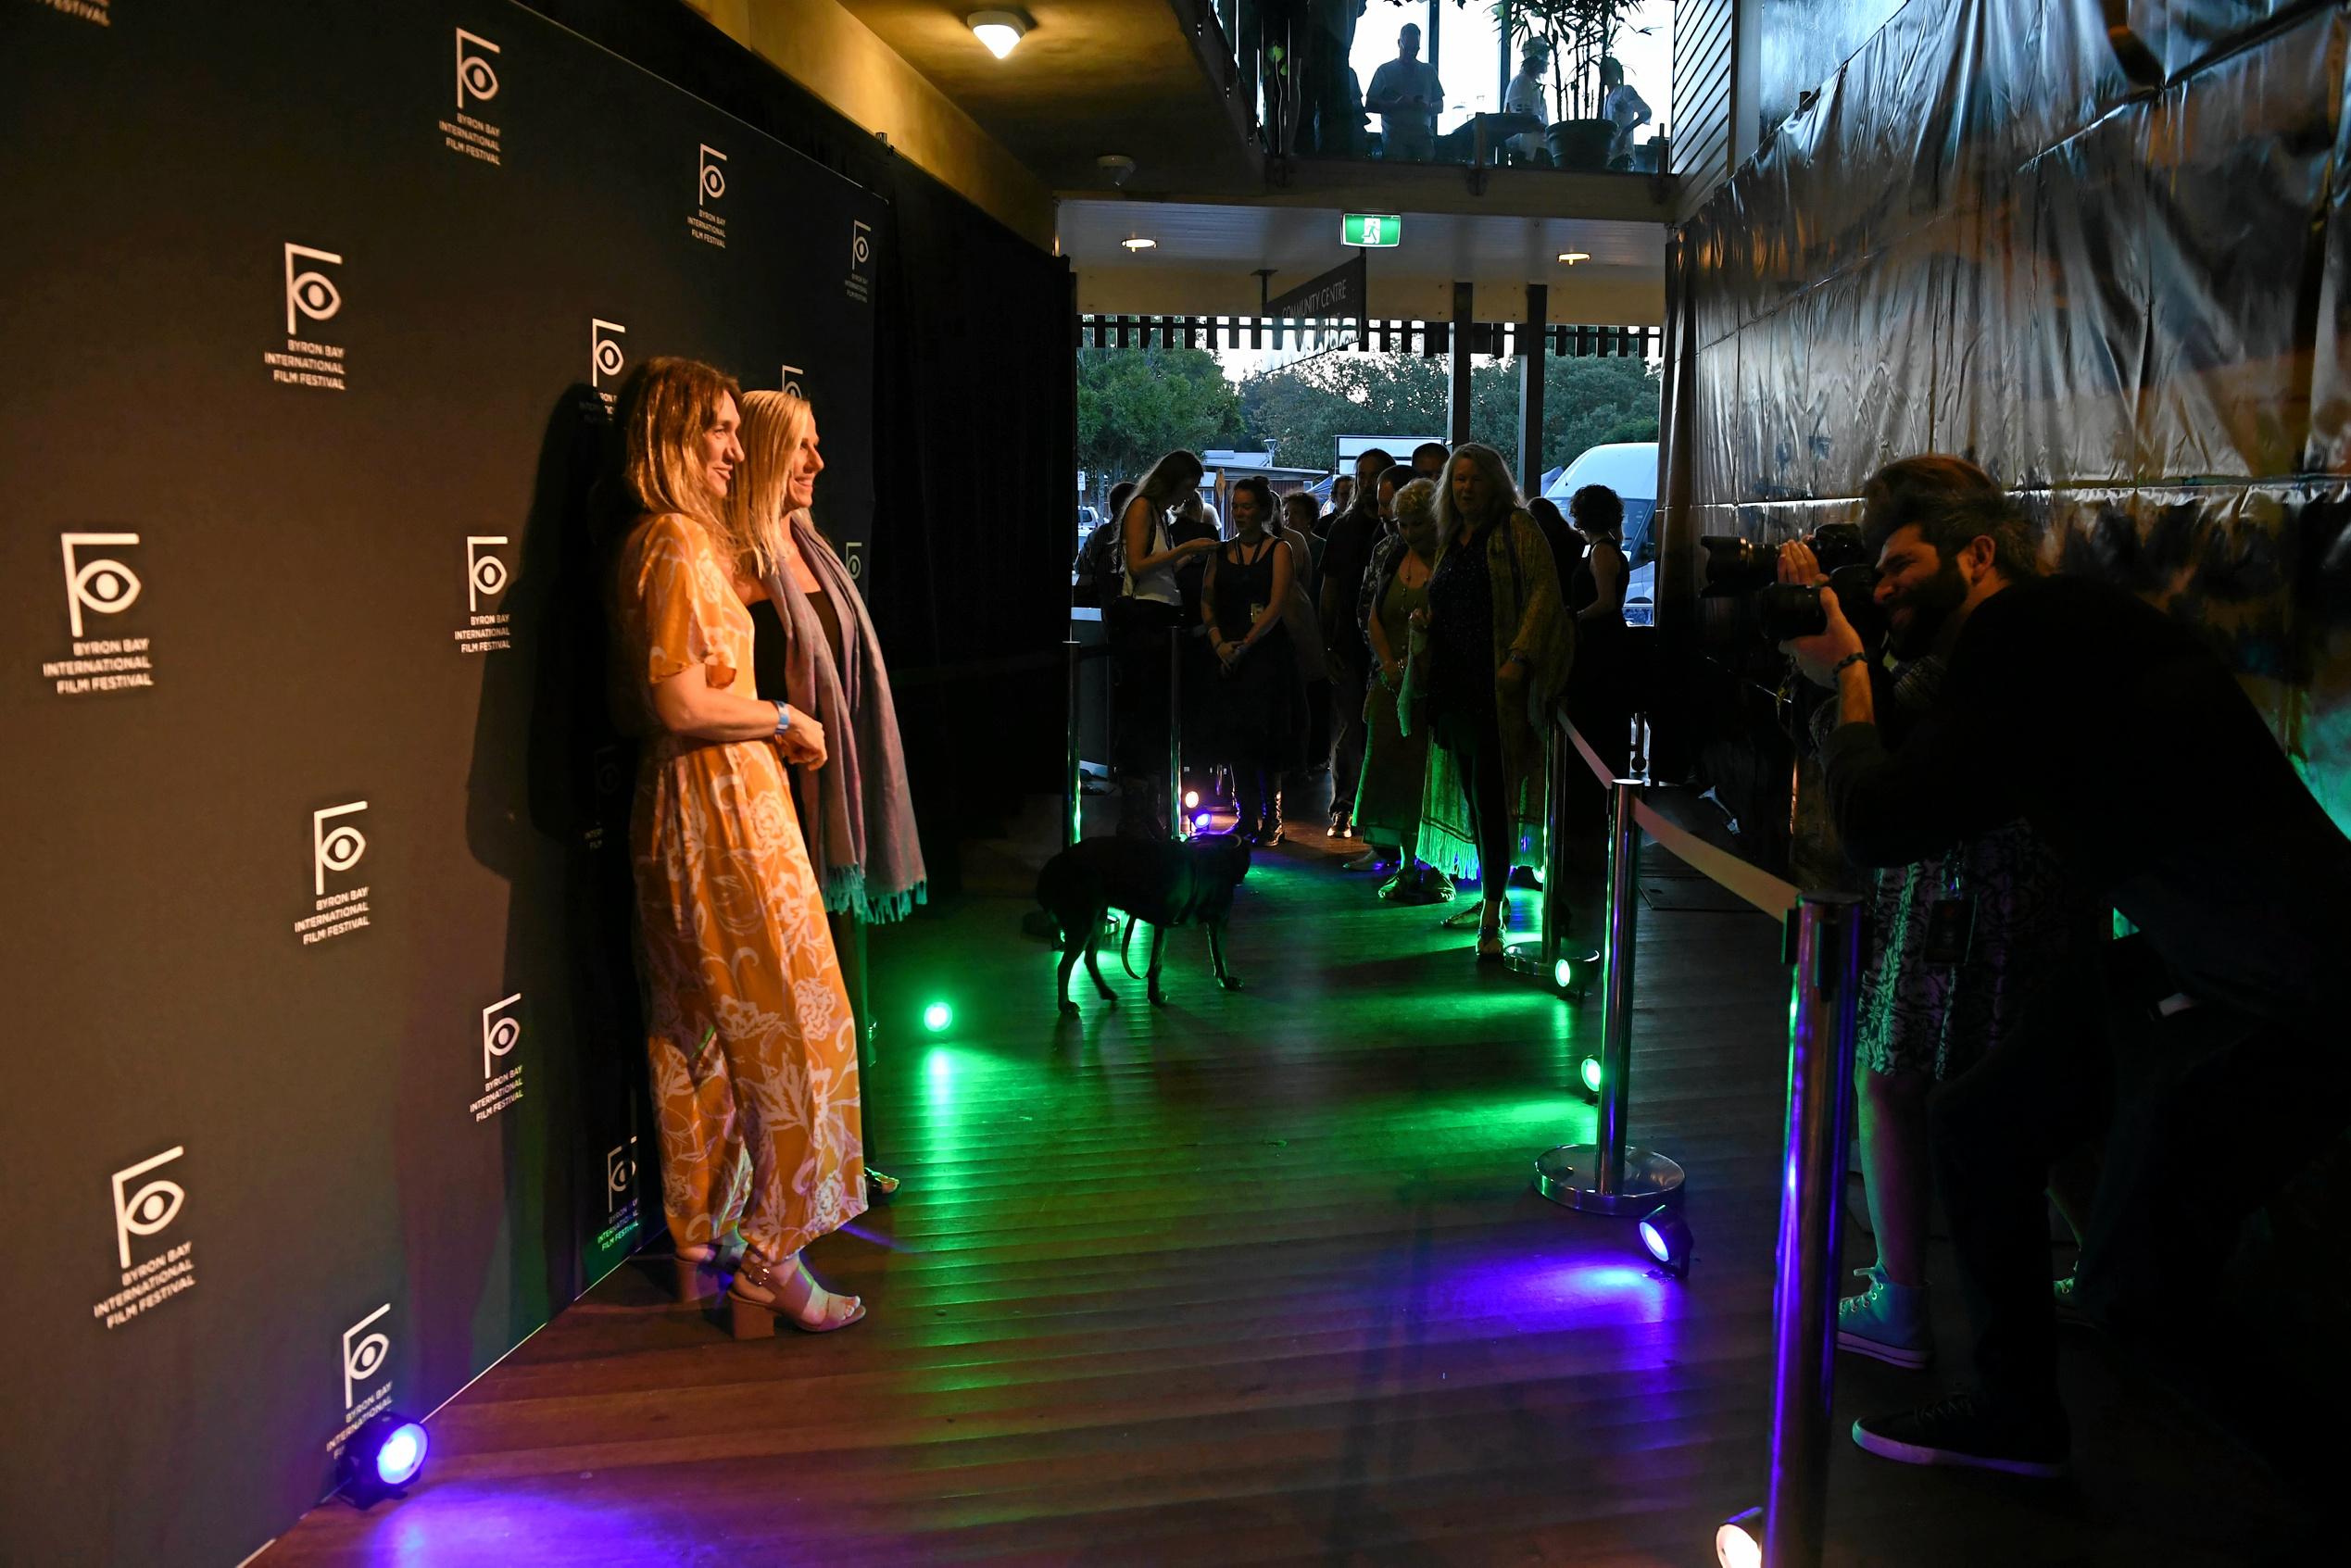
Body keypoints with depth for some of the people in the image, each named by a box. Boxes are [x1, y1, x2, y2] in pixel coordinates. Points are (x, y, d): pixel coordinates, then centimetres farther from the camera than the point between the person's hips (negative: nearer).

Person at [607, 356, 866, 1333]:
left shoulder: (687, 542, 16)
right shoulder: (676, 542, -15)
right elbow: (681, 705, -23)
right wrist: (787, 720, -10)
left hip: (689, 811, 10)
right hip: (721, 810, -10)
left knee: (703, 1034, 15)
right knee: (787, 1024, -3)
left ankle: (701, 1235, 26)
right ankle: (770, 1254, 4)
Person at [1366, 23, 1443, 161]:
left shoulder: (1429, 70, 18)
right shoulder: (1385, 70, 9)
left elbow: (1440, 105, 20)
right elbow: (1369, 104, 3)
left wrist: (1428, 107, -4)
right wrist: (1395, 105, -13)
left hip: (1423, 136, 2)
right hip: (1394, 138, -2)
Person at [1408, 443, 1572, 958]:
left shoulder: (1516, 527, -3)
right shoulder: (1450, 538, 18)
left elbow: (1544, 592, -11)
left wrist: (1520, 656, -21)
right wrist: (1424, 623, 6)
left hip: (1498, 685, -7)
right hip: (1457, 684, 7)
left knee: (1490, 793, -11)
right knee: (1471, 793, 12)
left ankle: (1492, 914, -9)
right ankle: (1492, 892, 25)